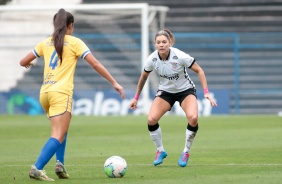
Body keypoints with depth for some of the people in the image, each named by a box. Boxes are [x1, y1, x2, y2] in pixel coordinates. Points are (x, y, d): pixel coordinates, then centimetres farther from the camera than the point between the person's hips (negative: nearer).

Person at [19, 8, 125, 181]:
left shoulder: (46, 43, 15)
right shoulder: (74, 42, 3)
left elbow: (23, 62, 20)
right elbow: (95, 64, -3)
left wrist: (29, 64, 44)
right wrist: (114, 83, 1)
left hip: (45, 93, 6)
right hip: (61, 93, -6)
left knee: (61, 129, 25)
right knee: (58, 136, -9)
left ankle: (60, 163, 8)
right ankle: (37, 168, -26)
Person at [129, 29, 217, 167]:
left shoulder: (180, 56, -27)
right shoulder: (152, 59, -17)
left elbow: (199, 71, -14)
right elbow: (143, 77, 4)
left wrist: (206, 92, -22)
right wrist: (136, 98, 11)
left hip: (185, 90, -3)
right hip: (165, 91, 3)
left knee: (193, 118, -29)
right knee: (151, 120, -19)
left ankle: (186, 152, -5)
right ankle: (160, 151, 6)